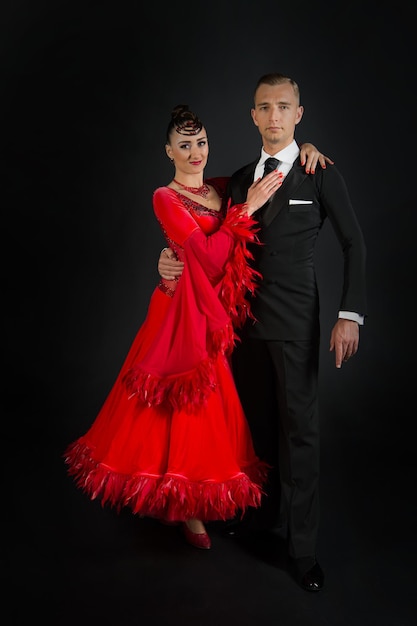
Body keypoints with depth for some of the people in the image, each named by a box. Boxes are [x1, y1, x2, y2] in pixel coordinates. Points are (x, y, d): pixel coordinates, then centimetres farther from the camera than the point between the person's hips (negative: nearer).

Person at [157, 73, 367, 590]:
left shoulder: (321, 175, -1)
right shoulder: (240, 179, 12)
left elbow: (353, 244, -1)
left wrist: (349, 315, -10)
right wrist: (176, 260, -5)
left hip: (295, 320, -4)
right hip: (245, 315, 5)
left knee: (299, 428, -2)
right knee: (257, 421, 13)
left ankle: (302, 547, 9)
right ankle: (266, 511, 31)